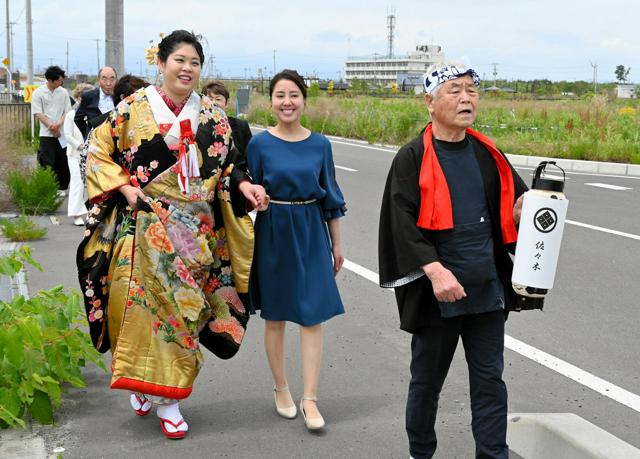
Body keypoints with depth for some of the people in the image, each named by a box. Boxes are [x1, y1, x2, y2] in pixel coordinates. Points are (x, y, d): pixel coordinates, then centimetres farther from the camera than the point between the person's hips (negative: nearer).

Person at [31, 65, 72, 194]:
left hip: (62, 133, 3)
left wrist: (58, 124, -13)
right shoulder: (38, 93, -2)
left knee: (63, 162, 6)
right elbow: (38, 113, -7)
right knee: (47, 162, -5)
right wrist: (52, 126, -13)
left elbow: (67, 111, 3)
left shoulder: (63, 92, 6)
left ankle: (62, 188, 18)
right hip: (46, 134, -3)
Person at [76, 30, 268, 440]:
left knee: (183, 309, 3)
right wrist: (125, 188, -10)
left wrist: (244, 186, -8)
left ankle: (168, 398, 14)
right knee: (141, 305, -2)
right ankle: (142, 381, 20)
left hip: (196, 232, 2)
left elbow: (227, 166, 11)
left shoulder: (212, 116, 8)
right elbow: (100, 153, 3)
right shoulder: (134, 108, 0)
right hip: (143, 226, -2)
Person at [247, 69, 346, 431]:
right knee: (275, 316, 9)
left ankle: (310, 400, 2)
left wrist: (337, 244, 9)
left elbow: (331, 197, 7)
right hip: (274, 235, -1)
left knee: (313, 316, -2)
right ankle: (281, 388, 25)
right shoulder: (260, 144, -5)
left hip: (311, 235, 1)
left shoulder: (320, 144, 1)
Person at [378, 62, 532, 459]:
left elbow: (514, 204, 17)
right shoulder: (413, 158, -7)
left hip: (487, 289, 4)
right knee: (427, 381, 12)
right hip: (436, 293, -4)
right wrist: (434, 270, -25)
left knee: (490, 381, 8)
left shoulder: (487, 154, 8)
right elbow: (405, 222, -14)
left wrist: (526, 210, -7)